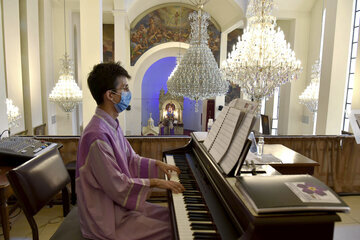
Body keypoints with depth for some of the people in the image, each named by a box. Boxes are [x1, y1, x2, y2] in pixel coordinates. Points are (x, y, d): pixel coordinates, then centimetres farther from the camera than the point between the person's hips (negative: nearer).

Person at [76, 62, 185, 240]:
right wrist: (154, 183, -17)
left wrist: (157, 164, 3)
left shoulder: (112, 125, 5)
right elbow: (117, 187, -25)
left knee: (171, 216, 10)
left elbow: (130, 159, 14)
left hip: (119, 203, 9)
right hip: (107, 218, -9)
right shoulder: (97, 136, -28)